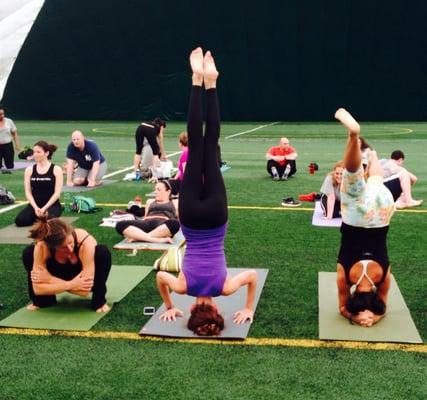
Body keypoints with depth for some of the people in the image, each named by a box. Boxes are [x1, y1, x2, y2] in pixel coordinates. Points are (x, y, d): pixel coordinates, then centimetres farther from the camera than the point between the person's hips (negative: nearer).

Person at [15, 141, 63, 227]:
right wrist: (35, 208, -13)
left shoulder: (56, 170, -4)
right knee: (19, 221, -23)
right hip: (34, 205, 3)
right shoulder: (29, 170, 5)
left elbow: (57, 193, -8)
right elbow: (28, 192, 2)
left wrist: (44, 208, -17)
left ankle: (44, 217, 2)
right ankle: (40, 217, 4)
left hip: (52, 205, -3)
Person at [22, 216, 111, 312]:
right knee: (28, 253, -19)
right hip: (61, 276, 2)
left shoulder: (85, 242, -38)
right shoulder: (42, 246, -31)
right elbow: (38, 288, -28)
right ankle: (44, 300, 1)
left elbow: (84, 291, -37)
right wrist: (70, 285, -37)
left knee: (102, 252, -34)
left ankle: (99, 301, -13)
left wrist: (49, 279, -34)